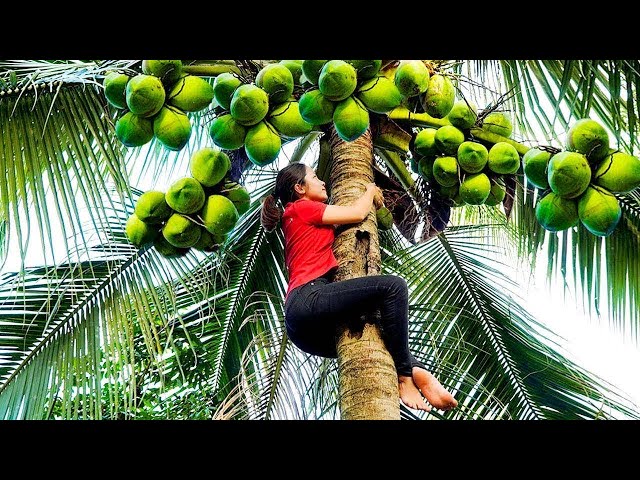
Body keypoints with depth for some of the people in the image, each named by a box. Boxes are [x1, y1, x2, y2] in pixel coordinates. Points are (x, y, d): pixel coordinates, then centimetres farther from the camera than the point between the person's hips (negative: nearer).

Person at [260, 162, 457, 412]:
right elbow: (358, 213, 4)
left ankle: (418, 373, -5)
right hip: (308, 299, -10)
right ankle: (405, 377, -17)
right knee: (393, 285, -20)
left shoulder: (301, 221, 34)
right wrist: (371, 190, 24)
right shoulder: (301, 208, 7)